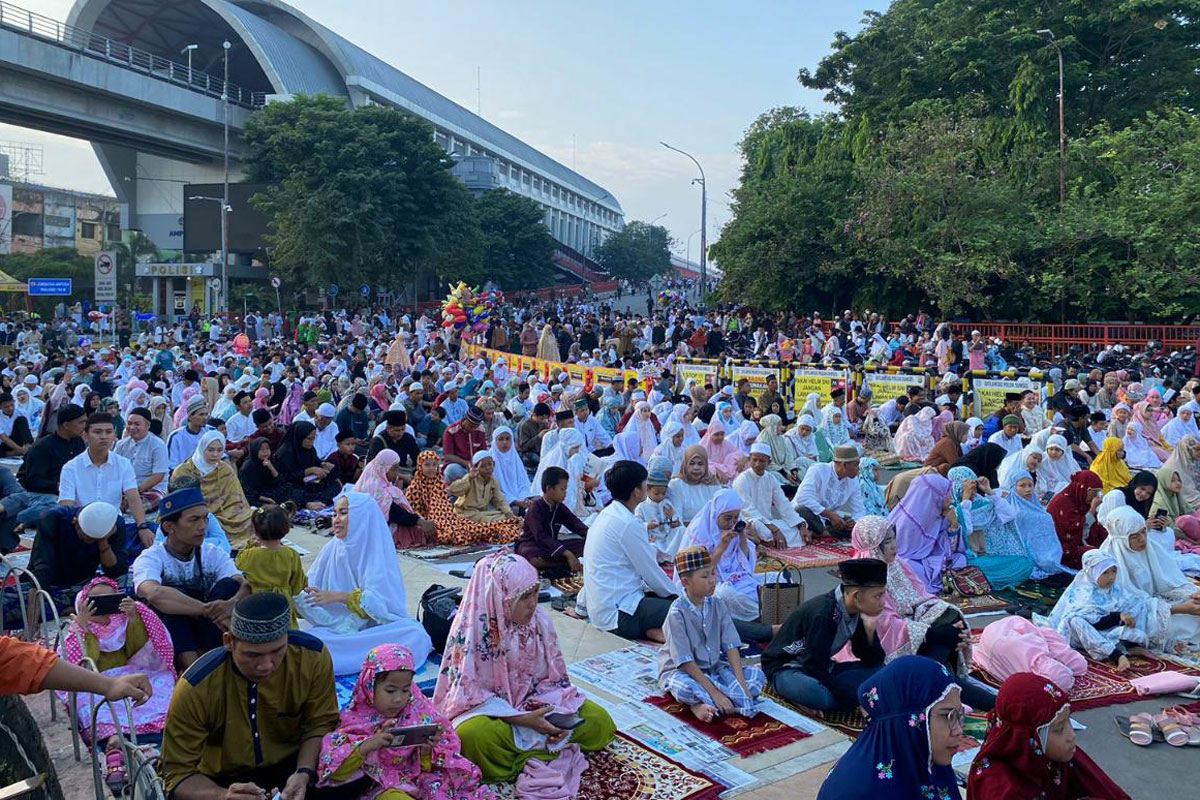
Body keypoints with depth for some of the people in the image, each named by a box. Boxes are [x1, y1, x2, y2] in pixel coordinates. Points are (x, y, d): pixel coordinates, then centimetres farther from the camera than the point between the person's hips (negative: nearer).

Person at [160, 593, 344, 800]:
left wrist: (304, 773, -27)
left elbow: (320, 724, -9)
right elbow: (178, 772, -18)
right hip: (223, 778, -1)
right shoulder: (196, 689, -26)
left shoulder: (313, 656, -22)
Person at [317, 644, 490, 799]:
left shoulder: (418, 712, 2)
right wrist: (367, 746, -27)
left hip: (421, 776, 3)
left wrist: (427, 752, -16)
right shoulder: (356, 722, -5)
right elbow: (335, 772, -14)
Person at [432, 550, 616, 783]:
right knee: (473, 734, -39)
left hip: (534, 703, 5)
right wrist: (523, 719, -27)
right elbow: (470, 694, -19)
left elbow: (554, 679, 1)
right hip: (486, 710, -5)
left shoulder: (540, 619, -7)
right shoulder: (472, 627, -20)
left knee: (599, 723, -11)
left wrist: (560, 717, -19)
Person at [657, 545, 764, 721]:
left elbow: (731, 646, -7)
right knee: (684, 687, -40)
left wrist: (741, 684, -19)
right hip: (680, 671, -7)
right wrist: (714, 692, -28)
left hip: (714, 668, 7)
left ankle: (702, 703, -20)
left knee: (757, 674, -10)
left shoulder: (717, 605, -3)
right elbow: (686, 662, -23)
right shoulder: (677, 612, -20)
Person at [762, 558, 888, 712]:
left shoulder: (857, 612, -5)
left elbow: (872, 662, -2)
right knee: (818, 693, -40)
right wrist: (859, 697, -22)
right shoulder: (822, 613, -28)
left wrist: (870, 627, -18)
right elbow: (815, 669, -26)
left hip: (821, 669, 8)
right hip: (788, 669, -8)